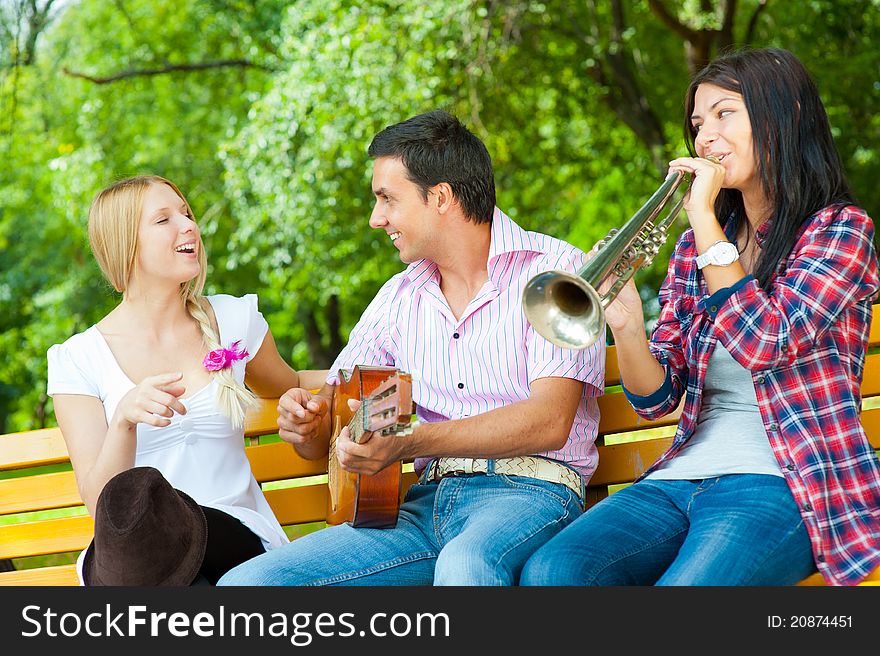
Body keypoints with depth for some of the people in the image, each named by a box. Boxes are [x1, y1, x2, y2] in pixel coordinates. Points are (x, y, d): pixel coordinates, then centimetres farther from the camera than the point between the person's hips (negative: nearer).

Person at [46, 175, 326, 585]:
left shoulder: (235, 320, 13)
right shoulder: (78, 361, 4)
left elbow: (289, 387, 37)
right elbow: (99, 500, -6)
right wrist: (124, 419, -23)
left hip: (238, 537, 2)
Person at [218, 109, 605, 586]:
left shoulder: (553, 269, 1)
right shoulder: (399, 297, 20)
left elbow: (549, 422, -13)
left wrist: (408, 443, -23)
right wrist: (305, 423, -5)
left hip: (528, 492, -6)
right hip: (427, 502, 6)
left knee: (464, 567, -43)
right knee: (245, 582, -14)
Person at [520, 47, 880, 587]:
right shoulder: (694, 248, 16)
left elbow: (764, 343, -16)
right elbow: (656, 398, 9)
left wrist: (704, 219, -10)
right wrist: (625, 326, -12)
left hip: (775, 485, -5)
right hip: (682, 477, 5)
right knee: (549, 572, -24)